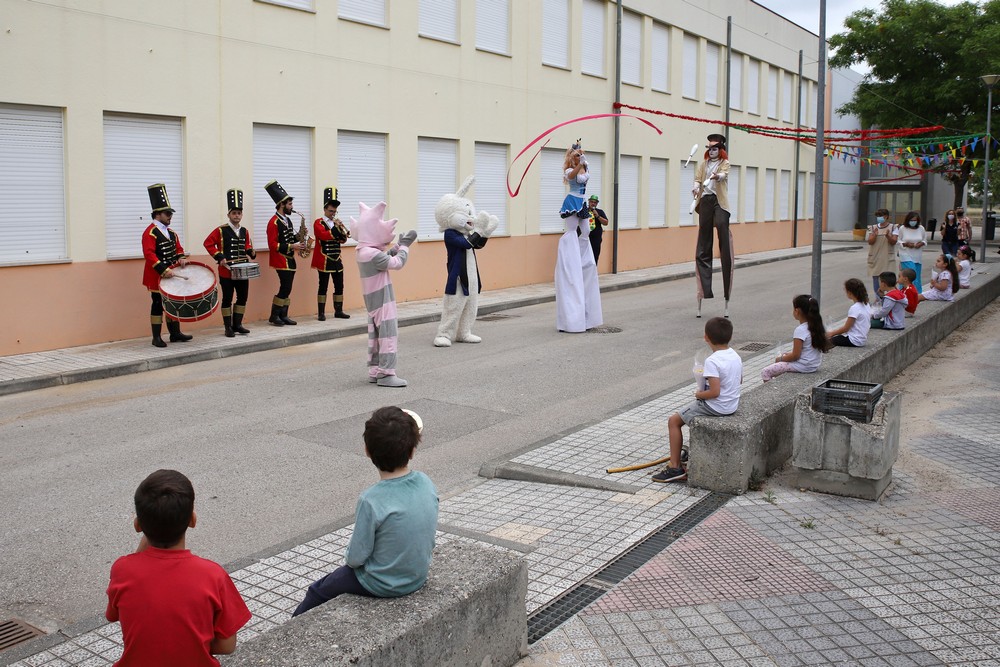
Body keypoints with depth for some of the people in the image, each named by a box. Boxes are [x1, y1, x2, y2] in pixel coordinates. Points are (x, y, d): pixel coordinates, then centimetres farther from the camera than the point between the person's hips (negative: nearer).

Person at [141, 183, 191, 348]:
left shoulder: (171, 232, 13)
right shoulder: (150, 232, -13)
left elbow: (178, 248, 17)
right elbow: (149, 254, -21)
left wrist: (181, 258, -6)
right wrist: (164, 270, -28)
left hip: (171, 275, 8)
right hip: (157, 277, -8)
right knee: (158, 305, -2)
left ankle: (175, 334, 21)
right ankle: (156, 338, 4)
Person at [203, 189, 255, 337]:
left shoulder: (245, 232, 9)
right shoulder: (220, 231, -6)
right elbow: (208, 243, -6)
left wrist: (251, 252, -4)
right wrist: (219, 257, -14)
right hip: (226, 271, -5)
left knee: (243, 297, 8)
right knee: (227, 299, 0)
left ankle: (237, 324, 20)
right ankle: (228, 327, 8)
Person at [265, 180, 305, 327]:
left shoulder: (287, 220, 15)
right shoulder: (274, 222, -13)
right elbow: (273, 245, -18)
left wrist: (297, 237, 3)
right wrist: (291, 247, -21)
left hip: (290, 260, 9)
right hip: (281, 261, -9)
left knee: (286, 289, 9)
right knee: (285, 288, -10)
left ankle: (283, 316, 15)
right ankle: (274, 316, 0)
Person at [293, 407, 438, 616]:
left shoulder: (371, 500, -31)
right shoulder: (427, 483, -14)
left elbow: (356, 557, -20)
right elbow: (429, 539, 0)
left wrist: (349, 559, 2)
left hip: (382, 586, -6)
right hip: (419, 577, 6)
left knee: (318, 591, 22)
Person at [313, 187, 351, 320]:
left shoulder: (336, 222, 16)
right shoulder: (318, 223, -4)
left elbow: (342, 240, 13)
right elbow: (324, 235, -21)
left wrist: (344, 233, -7)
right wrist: (335, 227, -23)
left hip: (337, 260, 7)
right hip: (324, 260, -6)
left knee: (339, 286, 7)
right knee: (323, 287, -3)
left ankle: (338, 311, 16)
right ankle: (321, 313, 0)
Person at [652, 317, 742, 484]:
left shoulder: (712, 361, -25)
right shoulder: (736, 356, 2)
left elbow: (714, 392, -29)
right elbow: (739, 380, 18)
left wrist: (699, 395, -12)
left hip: (716, 407, -9)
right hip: (732, 405, 9)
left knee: (673, 421, 2)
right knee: (694, 409, 34)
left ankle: (675, 467, 2)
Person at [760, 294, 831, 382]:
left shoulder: (800, 330, -22)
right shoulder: (816, 326, 5)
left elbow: (795, 356, -20)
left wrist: (781, 358, -5)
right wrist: (790, 354, 16)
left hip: (803, 367, -10)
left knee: (765, 372, -7)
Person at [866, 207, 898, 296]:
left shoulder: (893, 227, 1)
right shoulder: (873, 227, 7)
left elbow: (893, 242, -6)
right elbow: (870, 242, 0)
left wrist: (888, 236, -25)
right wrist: (875, 235, -19)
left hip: (887, 258, -3)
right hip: (874, 257, 3)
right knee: (875, 277, 6)